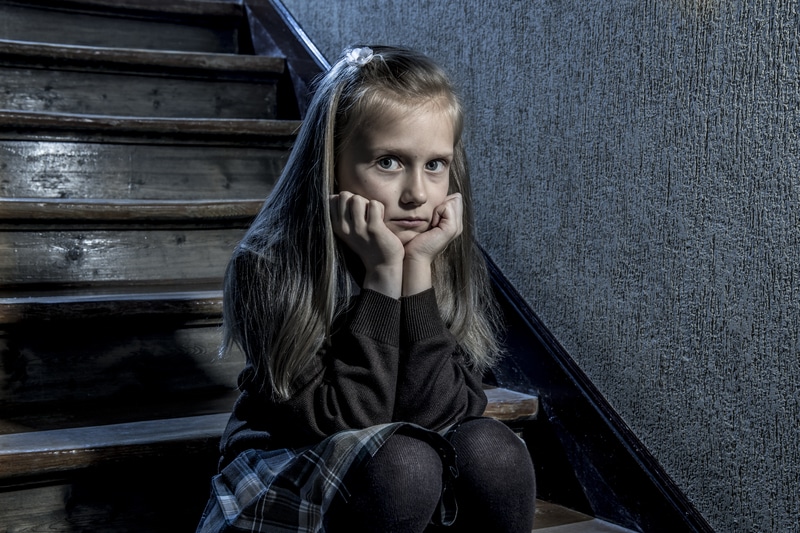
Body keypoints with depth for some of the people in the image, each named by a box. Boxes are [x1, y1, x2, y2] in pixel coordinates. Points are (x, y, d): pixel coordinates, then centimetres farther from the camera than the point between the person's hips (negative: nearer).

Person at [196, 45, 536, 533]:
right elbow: (342, 423, -22)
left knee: (492, 449, -27)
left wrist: (418, 267, -25)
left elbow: (437, 414, -19)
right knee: (400, 463, -33)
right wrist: (382, 274, -27)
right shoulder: (269, 268, -19)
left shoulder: (457, 263, -9)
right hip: (286, 470, -3)